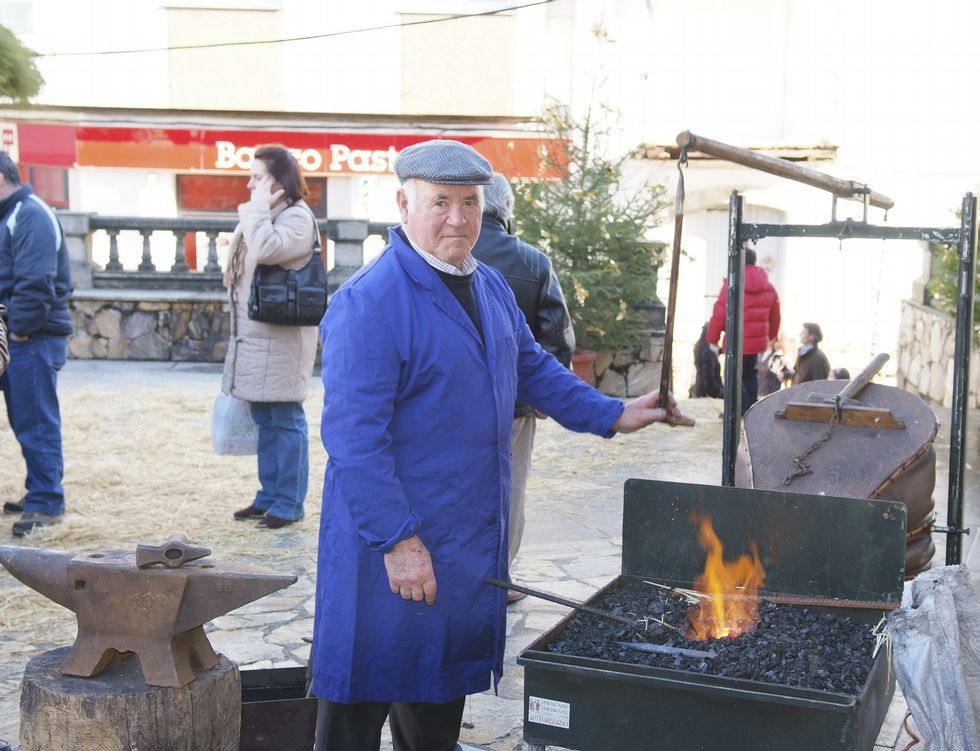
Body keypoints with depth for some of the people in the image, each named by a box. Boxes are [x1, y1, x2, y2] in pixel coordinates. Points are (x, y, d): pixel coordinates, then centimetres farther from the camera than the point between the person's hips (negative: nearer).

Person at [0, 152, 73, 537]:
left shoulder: (31, 216, -14)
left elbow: (35, 283, -22)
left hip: (34, 339, -10)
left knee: (36, 423, -6)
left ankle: (46, 503, 0)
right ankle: (39, 494, 25)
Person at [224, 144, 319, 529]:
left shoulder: (297, 217, -11)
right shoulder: (262, 216, 17)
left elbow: (267, 250, -28)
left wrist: (257, 208, -16)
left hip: (282, 337, -9)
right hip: (255, 335, 9)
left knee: (285, 419, -2)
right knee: (264, 419, 14)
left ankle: (288, 502, 5)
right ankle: (269, 495, 23)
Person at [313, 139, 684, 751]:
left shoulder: (491, 288, 8)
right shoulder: (369, 302, -20)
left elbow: (534, 368, 22)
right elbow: (355, 439, -23)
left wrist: (612, 415, 15)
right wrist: (398, 541, -25)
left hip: (472, 538, 8)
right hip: (395, 545, -7)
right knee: (365, 699, 4)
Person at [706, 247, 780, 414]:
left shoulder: (731, 285, -12)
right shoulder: (768, 287, 8)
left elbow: (719, 314, -12)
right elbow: (775, 316, 17)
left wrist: (712, 339, -3)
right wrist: (770, 337, 30)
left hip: (737, 342, -6)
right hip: (759, 340, 6)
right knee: (750, 374, 20)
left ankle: (742, 411, -4)